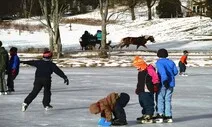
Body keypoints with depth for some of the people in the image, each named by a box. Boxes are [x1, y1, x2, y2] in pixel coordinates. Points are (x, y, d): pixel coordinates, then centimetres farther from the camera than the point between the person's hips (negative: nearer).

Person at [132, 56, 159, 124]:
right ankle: (144, 115, 28)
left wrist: (155, 85, -20)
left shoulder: (149, 70, -14)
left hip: (148, 91, -10)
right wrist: (137, 89, 27)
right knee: (143, 104, 17)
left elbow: (155, 78, -18)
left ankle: (149, 116, -3)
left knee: (148, 104, -6)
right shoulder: (140, 72, 17)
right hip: (141, 91, 10)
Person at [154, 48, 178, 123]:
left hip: (162, 84, -6)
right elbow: (175, 71, 9)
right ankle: (168, 116, 9)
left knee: (160, 99, 1)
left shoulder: (159, 62, -7)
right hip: (171, 83, 6)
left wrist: (165, 80, -24)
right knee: (168, 100, 11)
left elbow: (162, 71, -22)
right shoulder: (171, 62, 11)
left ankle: (160, 115, -6)